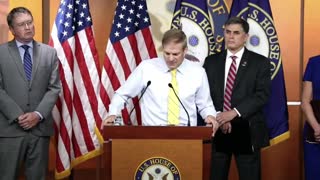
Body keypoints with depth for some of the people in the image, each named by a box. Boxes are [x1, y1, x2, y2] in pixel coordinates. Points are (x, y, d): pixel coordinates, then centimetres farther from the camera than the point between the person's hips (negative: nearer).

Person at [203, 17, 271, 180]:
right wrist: (218, 118, -11)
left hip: (247, 131, -2)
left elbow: (262, 95, -9)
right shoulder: (211, 61, 9)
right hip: (219, 129, 2)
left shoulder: (260, 62, 1)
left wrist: (235, 112, -19)